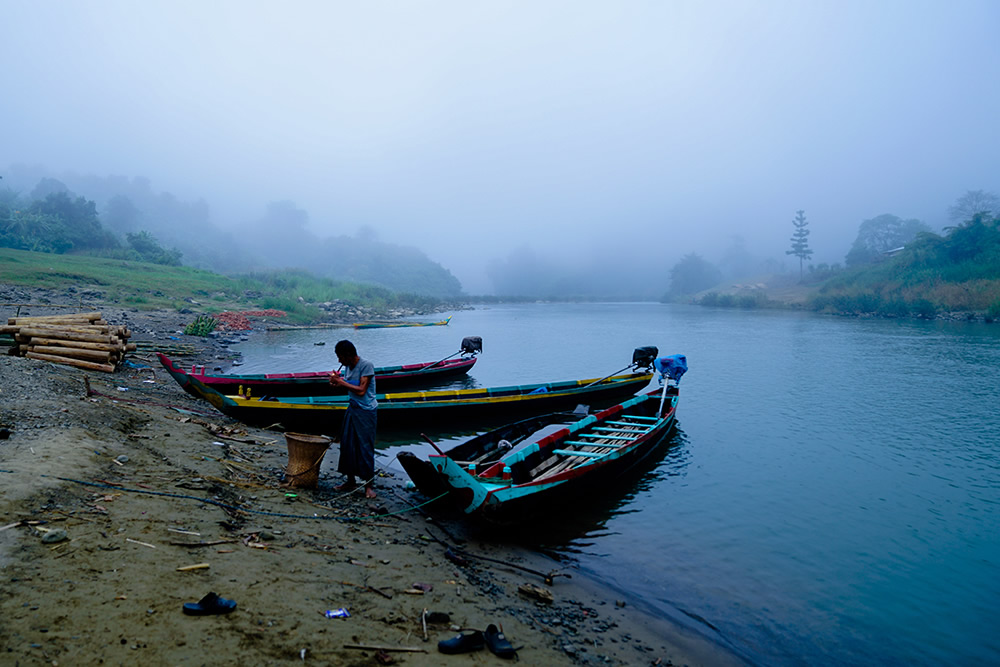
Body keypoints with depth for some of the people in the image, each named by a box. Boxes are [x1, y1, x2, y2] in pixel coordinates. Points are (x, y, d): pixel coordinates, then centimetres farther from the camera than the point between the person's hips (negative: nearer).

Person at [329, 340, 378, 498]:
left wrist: (341, 382, -18)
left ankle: (369, 485, 5)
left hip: (366, 411, -8)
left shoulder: (366, 365, -18)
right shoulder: (348, 366, 6)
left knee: (365, 447, -4)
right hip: (352, 408, 8)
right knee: (347, 445, 9)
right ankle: (350, 480, 22)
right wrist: (338, 380, -4)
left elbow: (361, 390, -23)